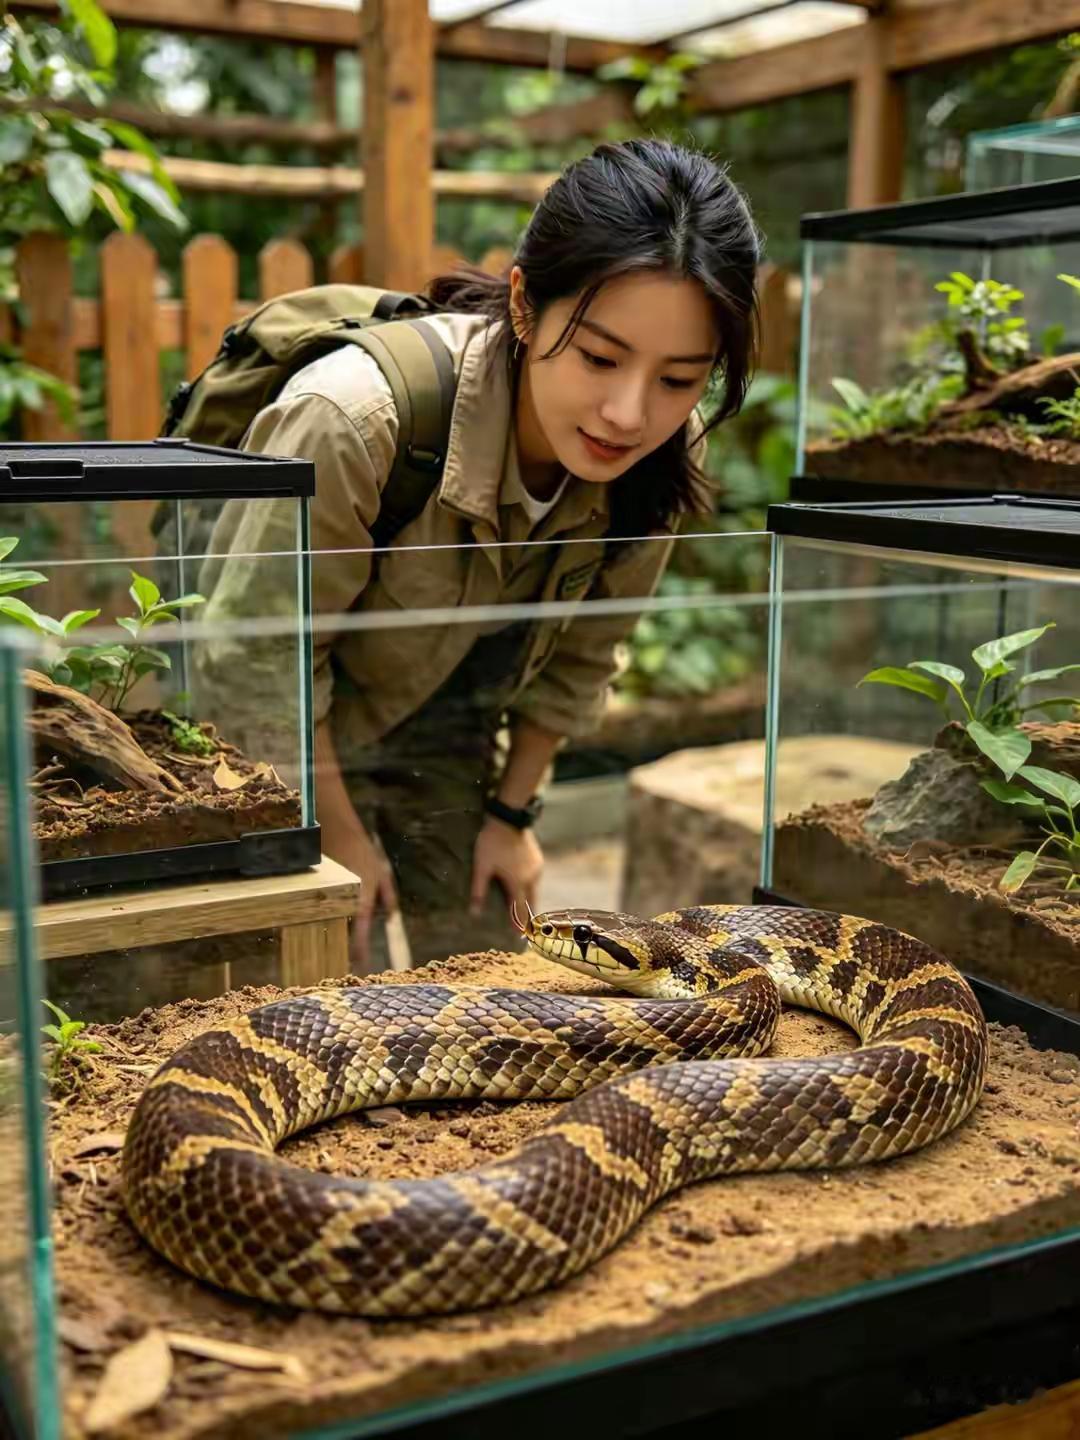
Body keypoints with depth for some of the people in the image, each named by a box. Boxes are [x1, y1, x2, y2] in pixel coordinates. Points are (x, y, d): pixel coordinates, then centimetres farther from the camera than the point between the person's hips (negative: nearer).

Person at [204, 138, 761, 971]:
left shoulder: (664, 460, -18)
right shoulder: (354, 418, -35)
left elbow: (581, 656, -1)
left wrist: (513, 810, 5)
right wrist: (339, 838, -10)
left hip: (452, 742, 5)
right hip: (292, 754, -4)